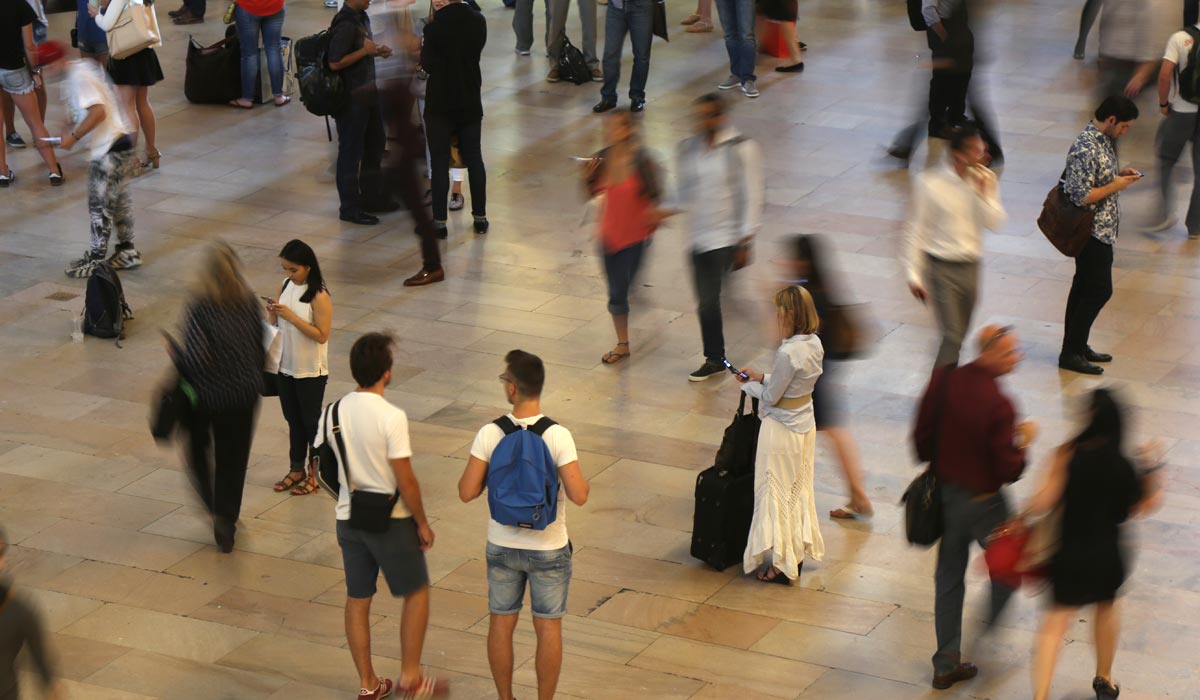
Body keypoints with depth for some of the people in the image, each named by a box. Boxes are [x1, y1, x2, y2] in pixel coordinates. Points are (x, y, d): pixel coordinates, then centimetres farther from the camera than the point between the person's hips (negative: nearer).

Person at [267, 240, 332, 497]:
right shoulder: (286, 285, 1)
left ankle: (315, 473, 20)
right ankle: (297, 469, 31)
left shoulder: (319, 296, -20)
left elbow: (322, 335, -22)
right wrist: (272, 313, -13)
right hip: (286, 366, 7)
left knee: (311, 421, 7)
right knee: (293, 420, 18)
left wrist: (291, 316, -27)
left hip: (311, 371, -6)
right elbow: (275, 323, 11)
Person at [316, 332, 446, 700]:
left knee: (357, 600, 14)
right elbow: (406, 481, -19)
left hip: (349, 519, 6)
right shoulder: (391, 417, -22)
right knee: (416, 593, 13)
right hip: (391, 521, -6)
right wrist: (422, 523, -6)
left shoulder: (332, 413, -3)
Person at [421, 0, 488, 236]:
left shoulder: (436, 26, -17)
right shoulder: (478, 22, -2)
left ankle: (439, 221, 2)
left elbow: (427, 64, -9)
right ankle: (480, 217, 18)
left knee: (440, 163, 2)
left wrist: (423, 47, 8)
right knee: (474, 160, 13)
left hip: (440, 105, -4)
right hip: (470, 103, 4)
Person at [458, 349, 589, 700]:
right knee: (548, 628, 12)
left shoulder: (490, 434, -14)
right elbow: (578, 495, -21)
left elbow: (467, 492, -11)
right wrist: (581, 479, 1)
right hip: (548, 549, -2)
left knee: (501, 625, 17)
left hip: (502, 548, 2)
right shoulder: (557, 436, -19)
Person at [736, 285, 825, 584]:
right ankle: (798, 554, 30)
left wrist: (749, 385, -1)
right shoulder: (815, 344, -2)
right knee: (798, 490, 19)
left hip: (782, 428, -8)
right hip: (805, 423, 8)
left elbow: (770, 397, -18)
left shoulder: (788, 352, -28)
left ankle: (782, 565, 11)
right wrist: (761, 377, 7)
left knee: (776, 494, 4)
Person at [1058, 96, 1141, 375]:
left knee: (1084, 286, 17)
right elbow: (1080, 196, -27)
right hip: (1093, 231, -10)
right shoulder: (1085, 149, -25)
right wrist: (1115, 186, -18)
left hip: (1101, 229, 10)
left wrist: (1121, 174, 5)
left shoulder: (1104, 140, 6)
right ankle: (1071, 353, 3)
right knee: (1100, 290, -4)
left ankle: (1076, 345, 27)